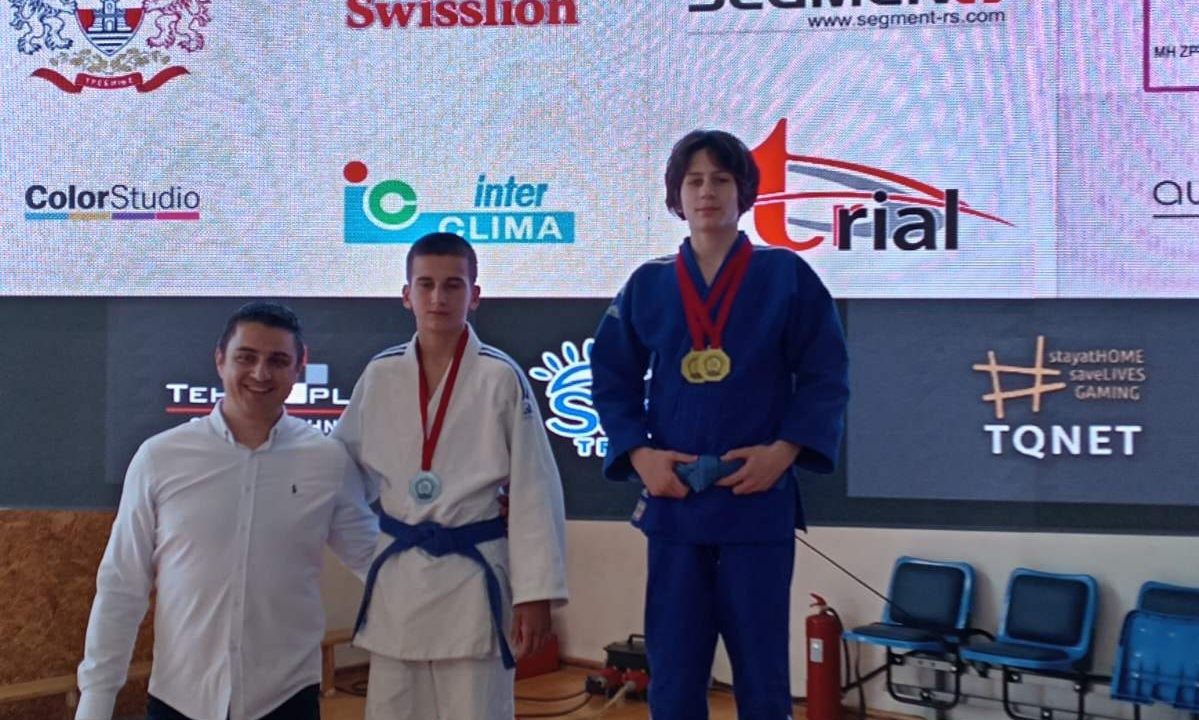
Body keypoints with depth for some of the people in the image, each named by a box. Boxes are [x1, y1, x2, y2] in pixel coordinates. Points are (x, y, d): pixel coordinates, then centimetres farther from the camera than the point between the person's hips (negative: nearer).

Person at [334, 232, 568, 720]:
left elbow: (534, 491, -8)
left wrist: (535, 592, -9)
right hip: (397, 575, 4)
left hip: (473, 575, -3)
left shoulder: (502, 378, -9)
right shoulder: (380, 375, 0)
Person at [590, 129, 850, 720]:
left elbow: (825, 377, 0)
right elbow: (612, 381, 9)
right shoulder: (648, 285, 6)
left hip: (759, 501, -2)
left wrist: (785, 450, -13)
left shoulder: (785, 275, 0)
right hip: (673, 502, 2)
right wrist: (639, 454, -6)